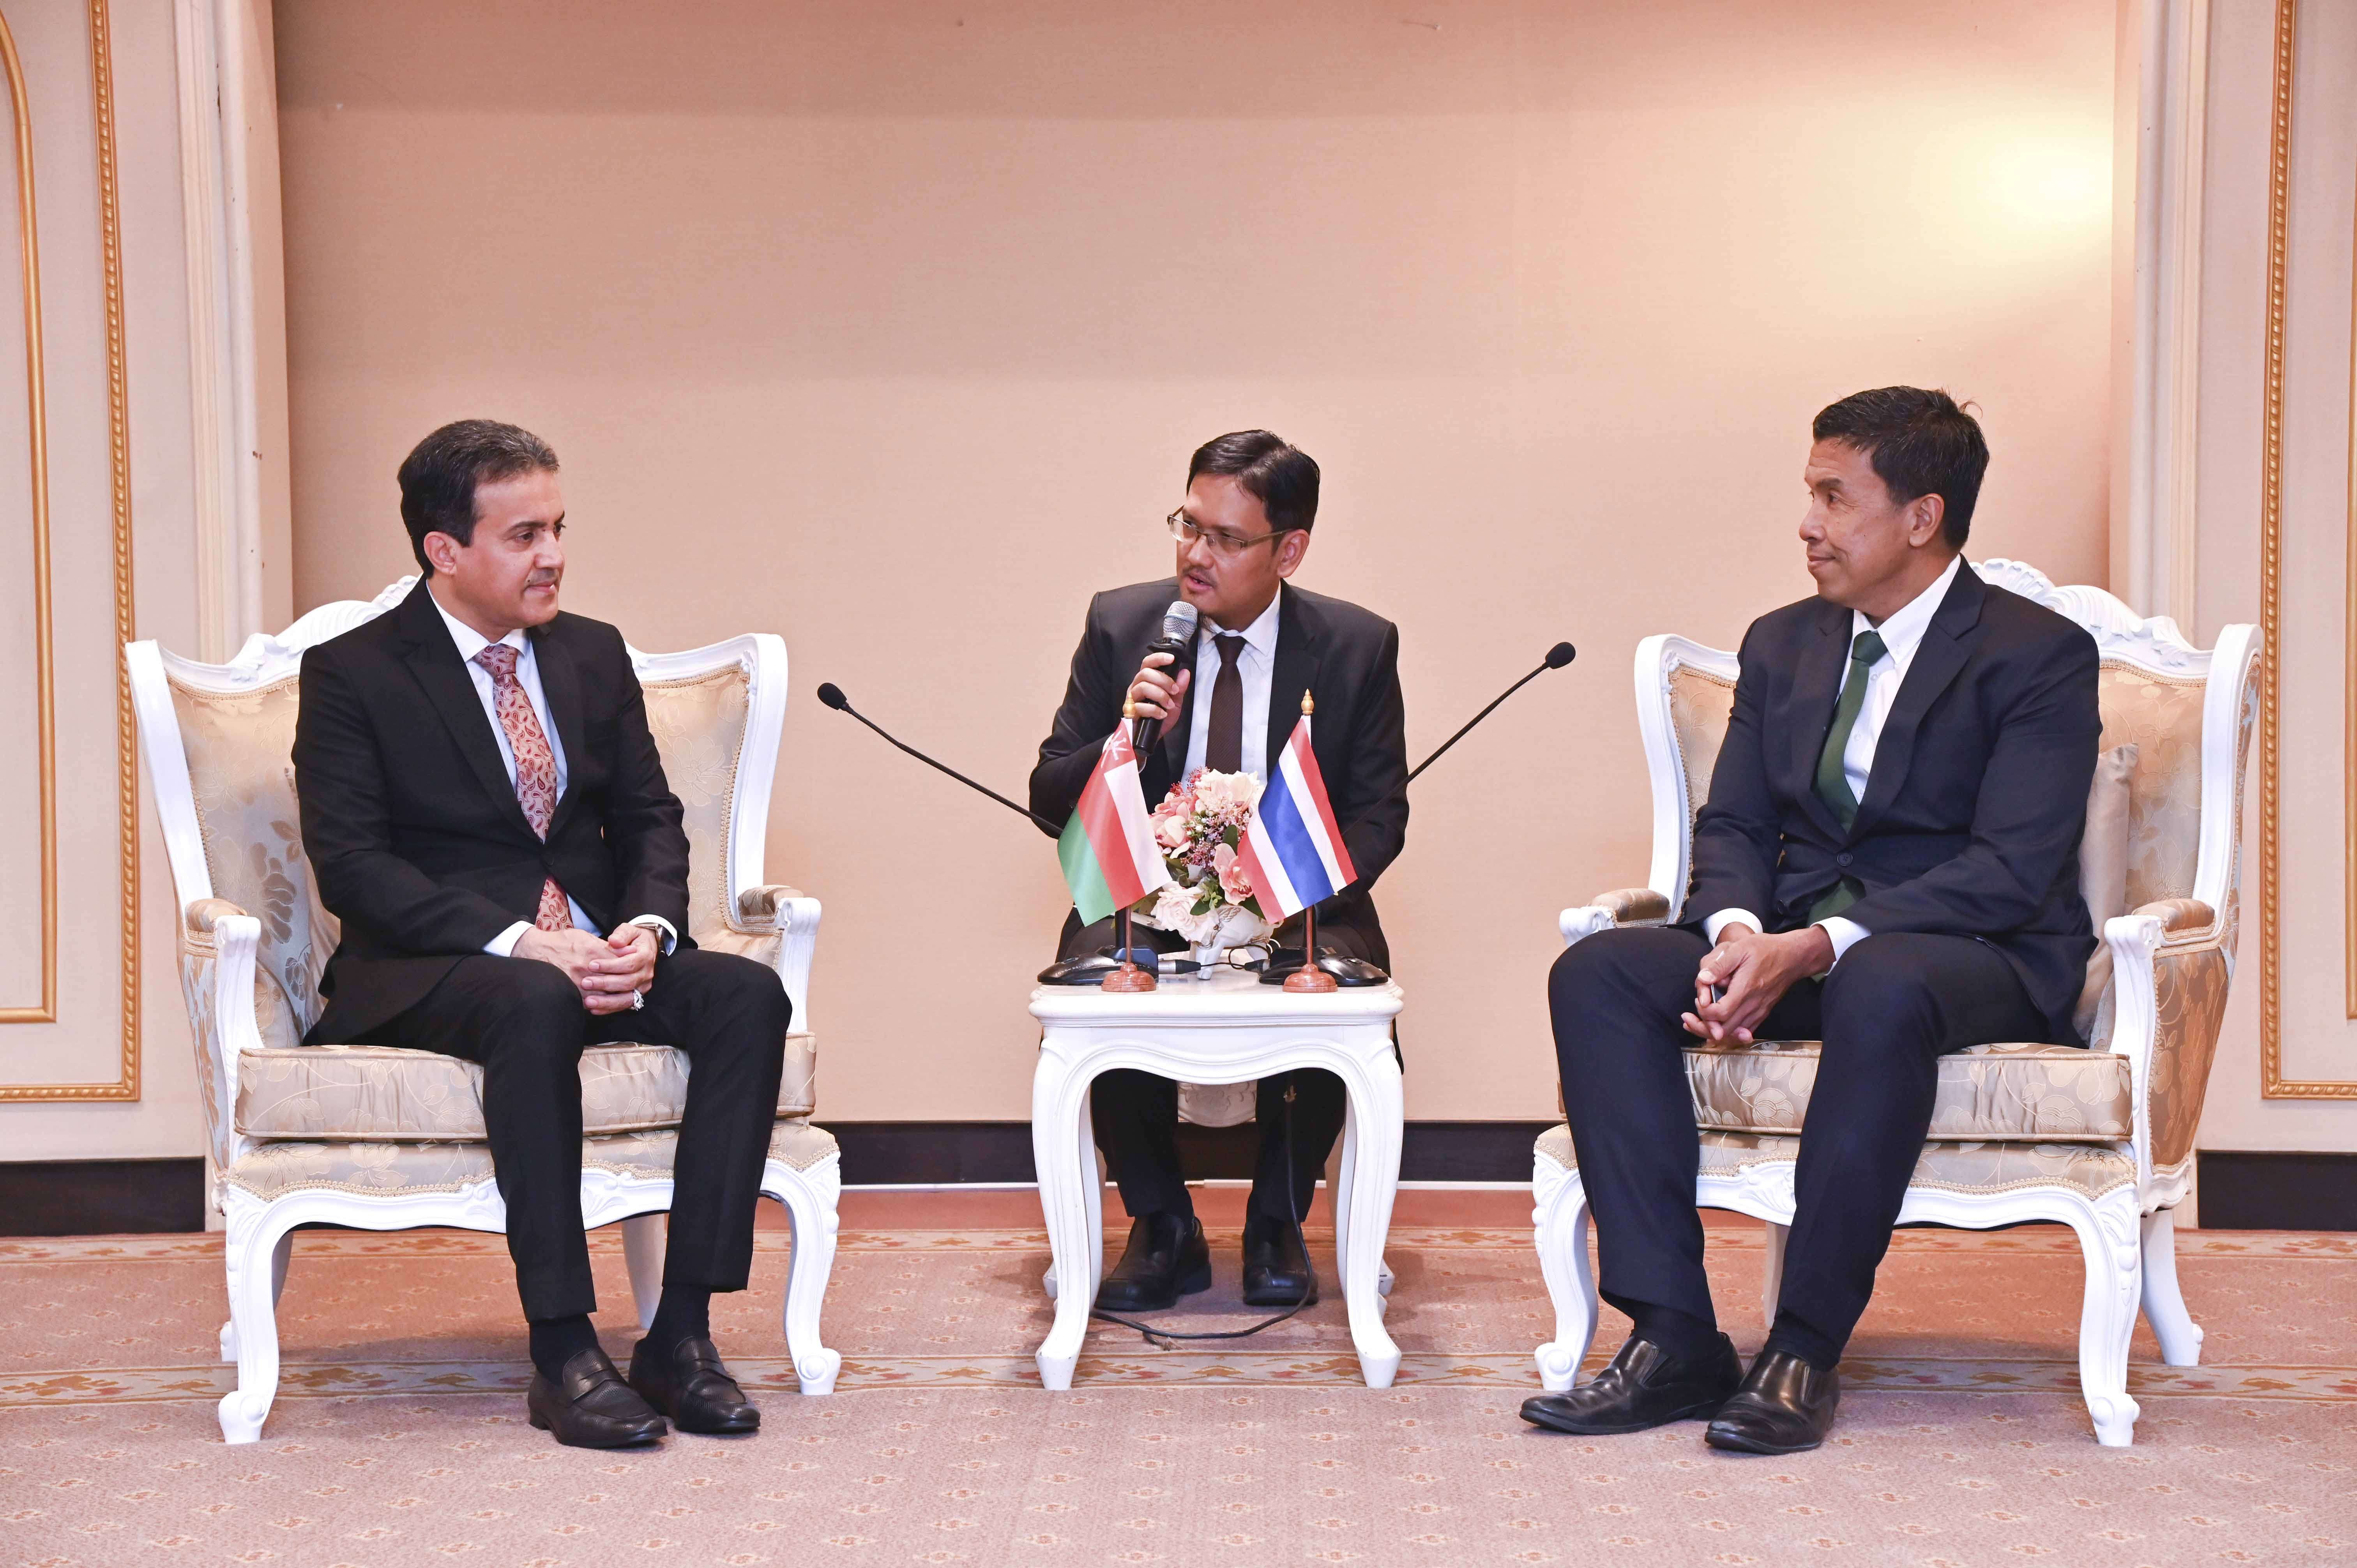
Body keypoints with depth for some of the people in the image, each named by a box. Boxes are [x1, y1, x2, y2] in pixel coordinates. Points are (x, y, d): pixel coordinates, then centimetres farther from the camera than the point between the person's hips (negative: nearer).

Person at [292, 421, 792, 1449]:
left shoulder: (593, 655, 15)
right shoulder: (352, 673, -2)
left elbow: (649, 818, 14)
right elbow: (351, 863, -11)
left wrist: (650, 925, -10)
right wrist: (517, 943, -23)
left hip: (597, 954, 5)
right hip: (430, 970, -5)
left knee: (748, 995, -24)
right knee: (537, 1007, -39)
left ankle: (680, 1335, -24)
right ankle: (562, 1354, -34)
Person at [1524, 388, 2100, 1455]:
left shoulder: (2037, 656, -6)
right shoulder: (1783, 644, 14)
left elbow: (2014, 870, -16)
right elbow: (1732, 826, 11)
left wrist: (1820, 946, -27)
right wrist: (1738, 930, -14)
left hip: (1976, 955, -6)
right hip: (1789, 936, 6)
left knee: (1880, 991, -41)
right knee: (1597, 974, -20)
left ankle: (1805, 1349, -31)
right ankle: (1674, 1338, -24)